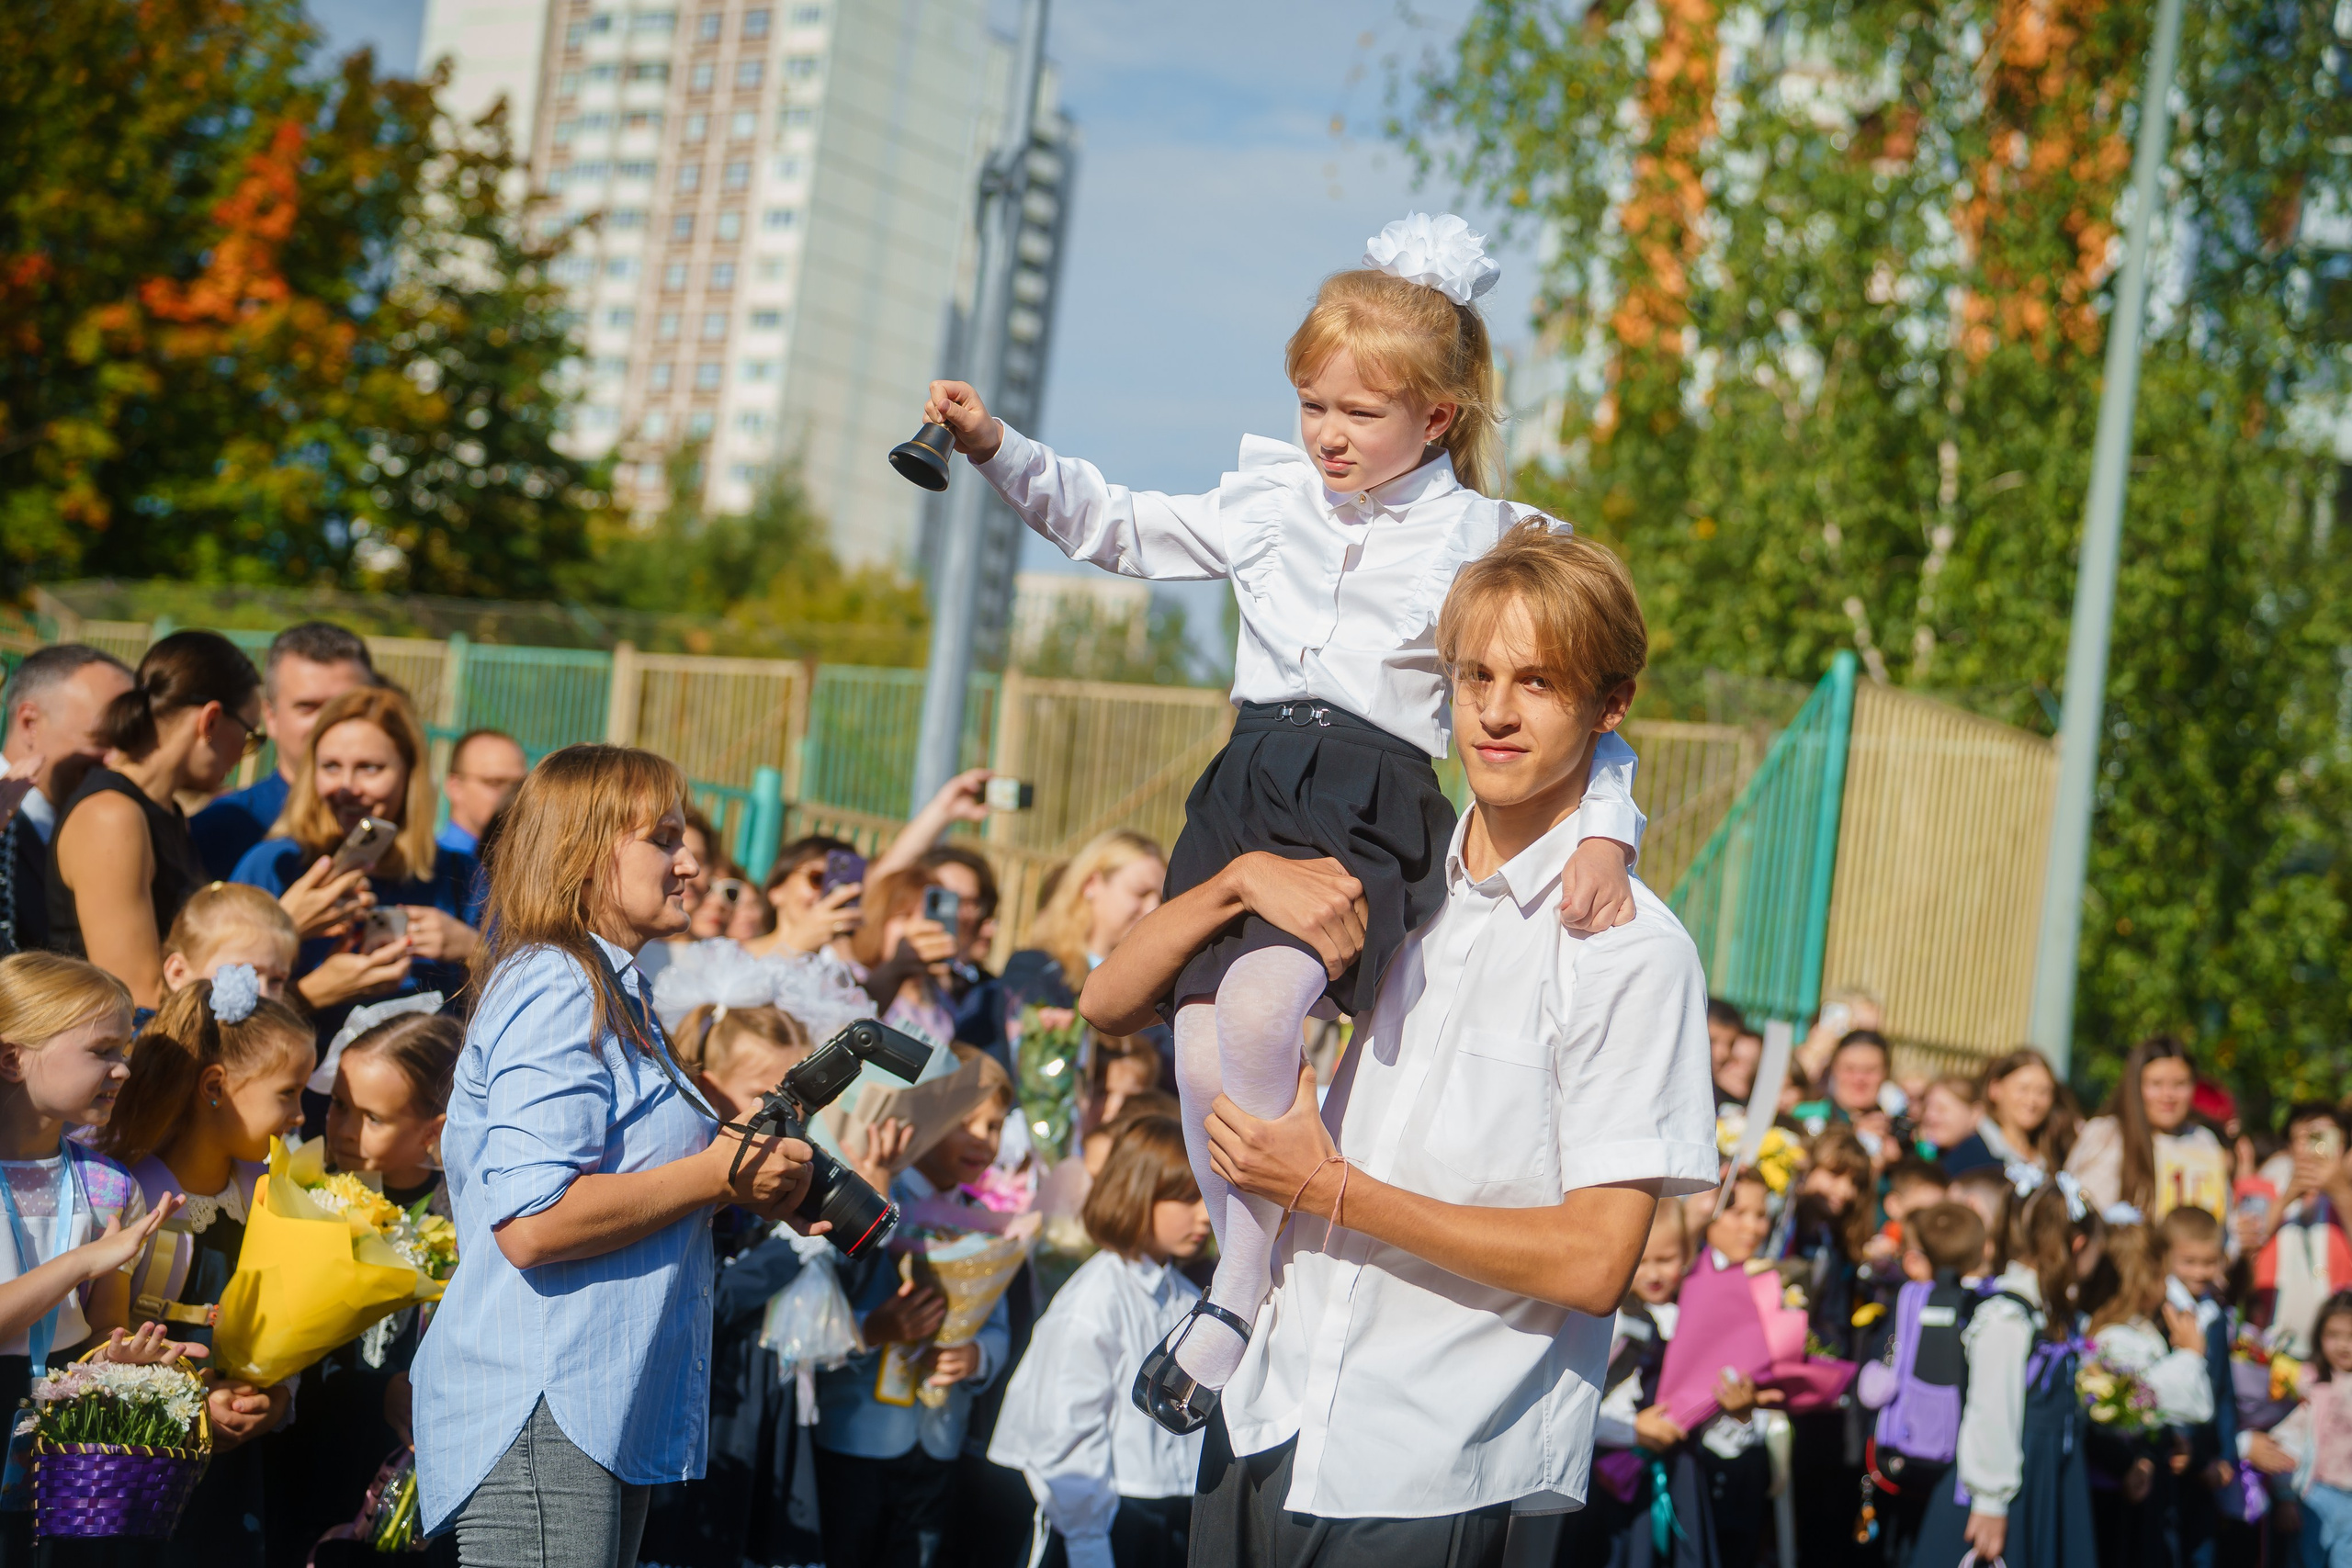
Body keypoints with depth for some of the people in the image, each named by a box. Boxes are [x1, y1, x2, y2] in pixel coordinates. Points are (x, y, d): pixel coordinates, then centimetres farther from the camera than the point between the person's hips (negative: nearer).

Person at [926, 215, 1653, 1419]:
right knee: (1202, 1048, -9)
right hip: (1251, 785, 5)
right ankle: (1258, 1276, 13)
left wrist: (1605, 833, -16)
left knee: (1262, 1001, -29)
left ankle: (1238, 1298, -13)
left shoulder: (1491, 544, 2)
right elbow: (1124, 529, 26)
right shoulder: (1272, 498, 15)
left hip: (1375, 801, -5)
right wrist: (999, 451, 15)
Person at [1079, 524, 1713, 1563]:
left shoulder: (1632, 952, -9)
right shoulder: (1381, 884, 8)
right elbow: (1109, 1006, 10)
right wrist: (1245, 876, -8)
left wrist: (1333, 1190, -13)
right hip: (1265, 1427, 5)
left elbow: (1594, 1261, -14)